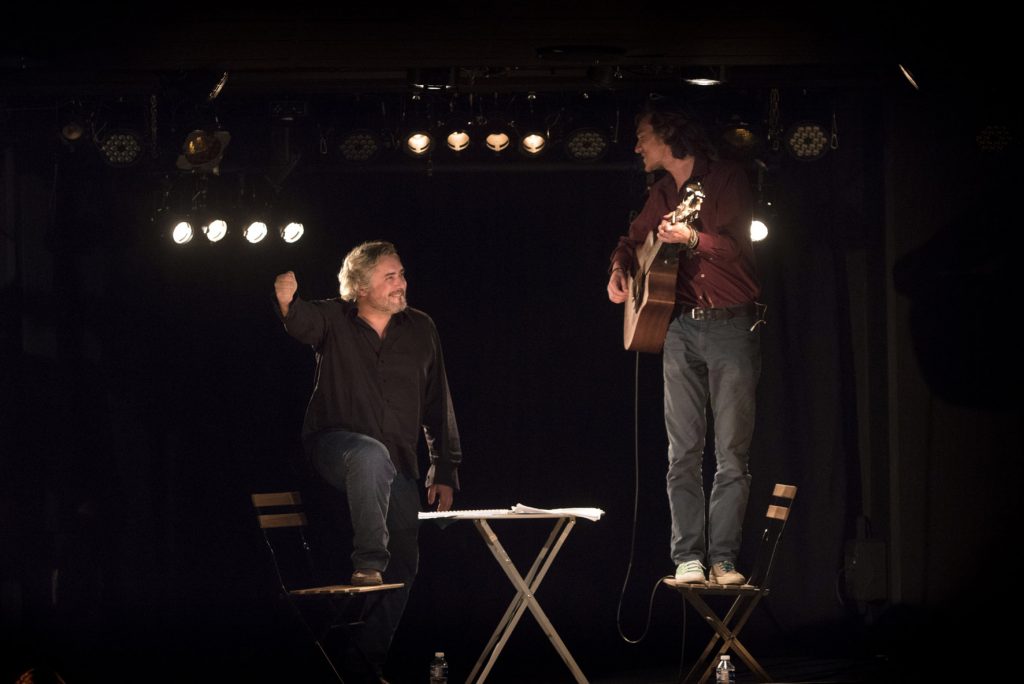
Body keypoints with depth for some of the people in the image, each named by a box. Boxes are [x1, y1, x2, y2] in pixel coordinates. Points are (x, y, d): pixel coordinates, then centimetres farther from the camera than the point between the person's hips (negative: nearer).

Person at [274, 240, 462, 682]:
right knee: (371, 453, -40)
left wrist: (444, 471, 5)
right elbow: (302, 322, -26)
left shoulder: (420, 330, 6)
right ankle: (367, 564, -38)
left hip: (396, 467, 4)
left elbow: (438, 408, 10)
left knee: (404, 562, 1)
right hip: (335, 444, -4)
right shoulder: (334, 321, -2)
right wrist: (286, 302, -50)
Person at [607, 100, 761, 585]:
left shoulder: (727, 179, -4)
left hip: (732, 326, -6)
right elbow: (633, 238, 32)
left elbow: (736, 248, -15)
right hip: (681, 327, 6)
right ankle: (687, 558, 0)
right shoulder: (663, 194, 16)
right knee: (683, 452, 0)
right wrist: (619, 268, 11)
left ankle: (723, 559, -3)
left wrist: (692, 238, -32)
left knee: (732, 454, -5)